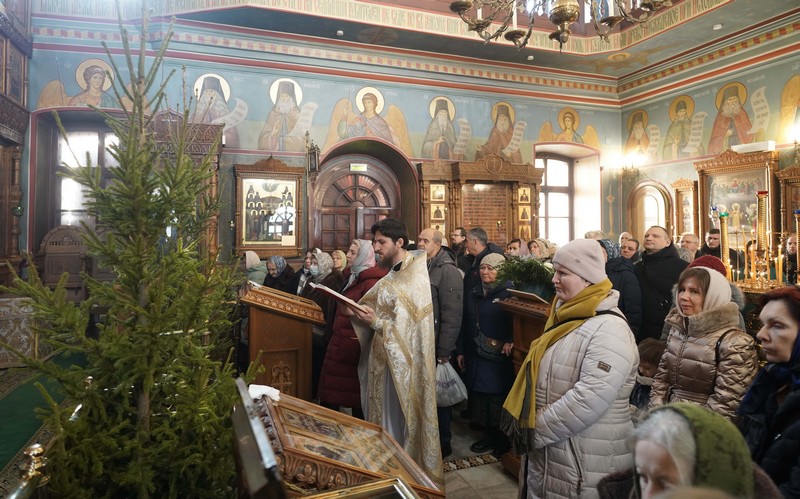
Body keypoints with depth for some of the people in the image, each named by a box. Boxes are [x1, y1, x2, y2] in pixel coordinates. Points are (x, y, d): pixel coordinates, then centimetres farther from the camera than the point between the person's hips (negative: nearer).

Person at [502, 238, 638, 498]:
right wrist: (518, 416, 2)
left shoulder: (609, 329, -20)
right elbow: (536, 372, 13)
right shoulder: (565, 317, 9)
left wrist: (535, 430, -21)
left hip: (585, 465, -8)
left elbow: (590, 398, -29)